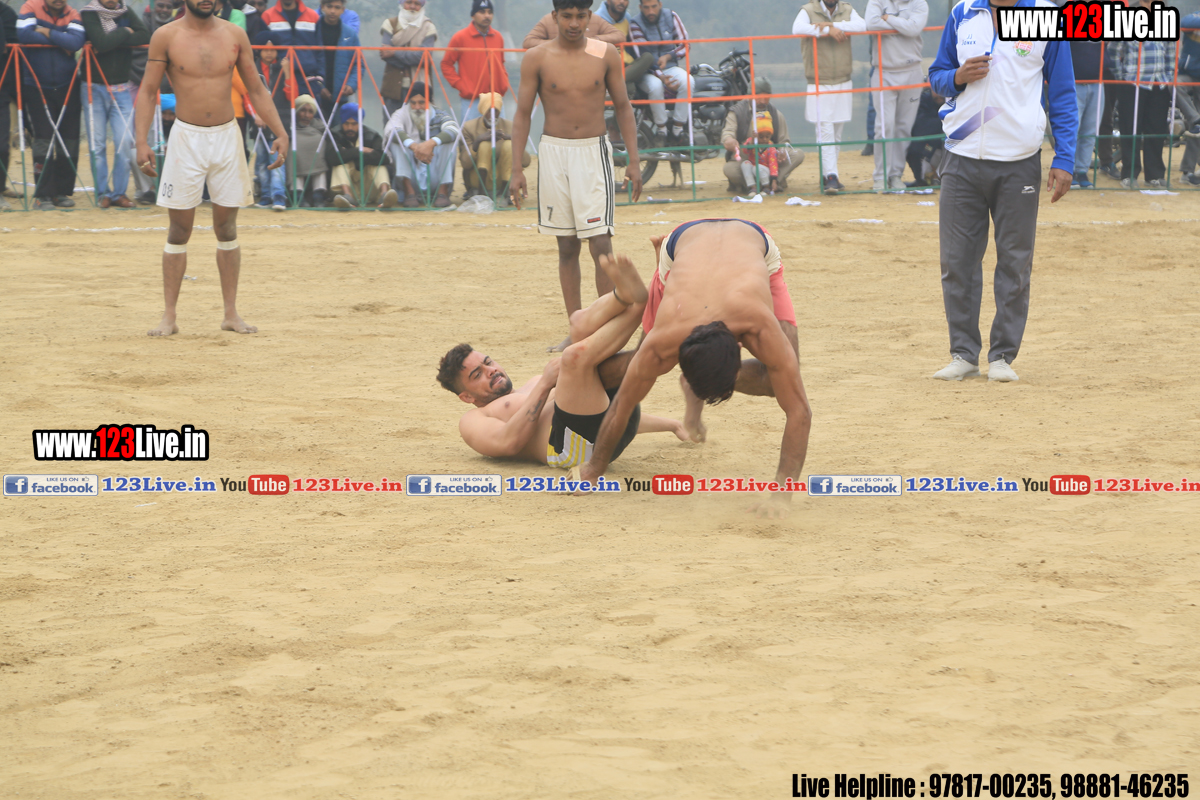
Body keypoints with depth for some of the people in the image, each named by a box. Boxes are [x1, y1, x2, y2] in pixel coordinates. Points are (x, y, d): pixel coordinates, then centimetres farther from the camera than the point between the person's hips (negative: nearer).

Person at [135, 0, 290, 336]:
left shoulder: (235, 35, 3)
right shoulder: (166, 37, -4)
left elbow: (256, 89, 9)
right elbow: (147, 91, -2)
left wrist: (280, 132, 1)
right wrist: (141, 141, -12)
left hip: (227, 137, 2)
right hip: (186, 138, -2)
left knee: (227, 229, 6)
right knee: (179, 231, 0)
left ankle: (231, 312, 12)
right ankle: (169, 316, 4)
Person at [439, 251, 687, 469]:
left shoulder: (535, 385, 42)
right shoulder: (473, 421, 21)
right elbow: (508, 443, -2)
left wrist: (666, 424, 32)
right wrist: (544, 386, -3)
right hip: (573, 442, -7)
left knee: (582, 323, 2)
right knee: (576, 354, -28)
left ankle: (626, 294, -27)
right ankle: (639, 302, -14)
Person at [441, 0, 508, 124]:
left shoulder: (497, 37, 11)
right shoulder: (460, 38, -3)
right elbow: (446, 65, 0)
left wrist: (504, 83, 8)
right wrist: (461, 86, -8)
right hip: (472, 101, -5)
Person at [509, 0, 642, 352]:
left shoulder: (606, 55, 1)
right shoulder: (537, 58, 0)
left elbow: (623, 107, 8)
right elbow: (522, 115, 3)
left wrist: (633, 160, 2)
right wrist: (517, 170, -2)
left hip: (594, 151, -1)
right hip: (554, 152, 1)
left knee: (600, 242, -11)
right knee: (567, 246, 6)